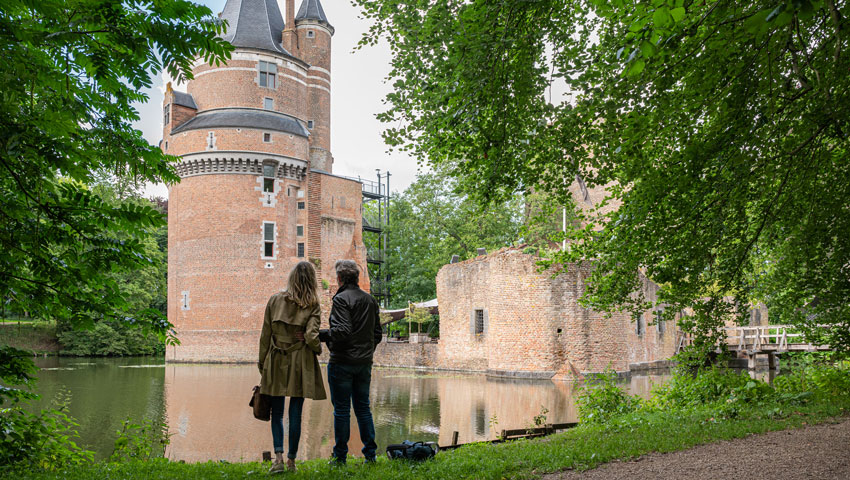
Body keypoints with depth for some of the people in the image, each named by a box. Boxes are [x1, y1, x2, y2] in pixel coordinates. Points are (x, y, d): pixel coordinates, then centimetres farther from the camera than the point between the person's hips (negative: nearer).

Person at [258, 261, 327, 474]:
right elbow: (311, 336, -17)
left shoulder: (275, 300, -1)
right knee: (295, 414, 7)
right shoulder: (313, 305, -7)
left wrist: (262, 362, 11)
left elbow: (265, 334, 2)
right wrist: (318, 349, 5)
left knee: (277, 413, 10)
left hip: (277, 362, 1)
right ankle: (291, 460, 14)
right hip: (300, 363, -1)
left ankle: (278, 457, -1)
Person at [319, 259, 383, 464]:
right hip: (365, 363, 6)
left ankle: (340, 456, 8)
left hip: (342, 363, -6)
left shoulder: (341, 299, -12)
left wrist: (319, 335, -16)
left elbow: (343, 330, -22)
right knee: (363, 408, 12)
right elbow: (377, 333, 14)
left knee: (341, 409, 1)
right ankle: (370, 453, 13)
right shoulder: (371, 300, 11)